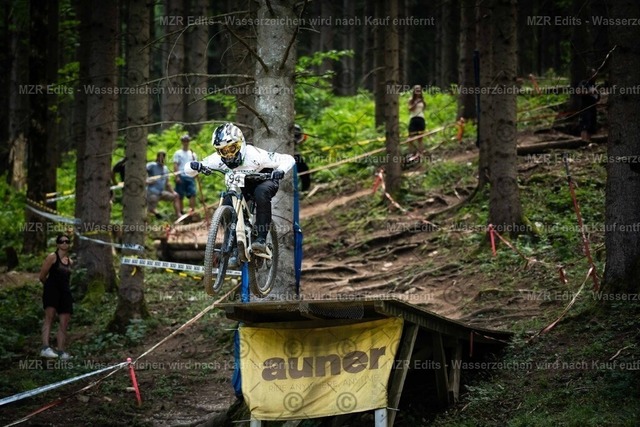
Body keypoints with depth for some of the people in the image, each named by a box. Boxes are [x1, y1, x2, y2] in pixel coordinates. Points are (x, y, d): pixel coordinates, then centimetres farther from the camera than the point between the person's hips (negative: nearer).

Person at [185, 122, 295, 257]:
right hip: (242, 185, 4)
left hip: (264, 181, -4)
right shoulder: (218, 159, -23)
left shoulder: (254, 155, -33)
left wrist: (280, 171, -51)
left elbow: (288, 159, -29)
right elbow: (188, 170, -20)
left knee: (261, 192, -38)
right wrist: (195, 166, -44)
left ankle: (261, 238, -30)